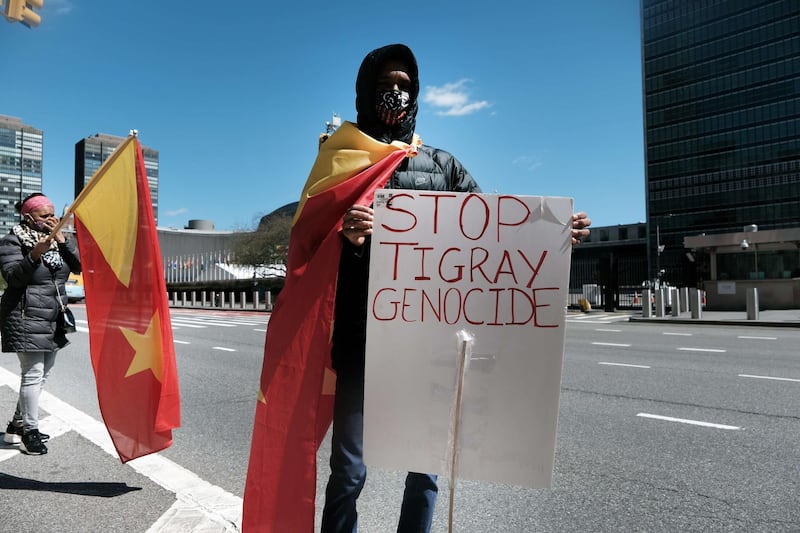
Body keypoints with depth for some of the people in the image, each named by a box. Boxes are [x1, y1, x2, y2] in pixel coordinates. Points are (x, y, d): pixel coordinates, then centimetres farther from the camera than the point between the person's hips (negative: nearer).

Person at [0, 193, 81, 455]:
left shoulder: (57, 239, 13)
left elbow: (79, 266, 3)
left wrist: (62, 239, -7)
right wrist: (34, 255, -27)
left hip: (52, 320, 7)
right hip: (26, 319, -7)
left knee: (41, 374, 11)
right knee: (33, 374, -7)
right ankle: (30, 431, 3)